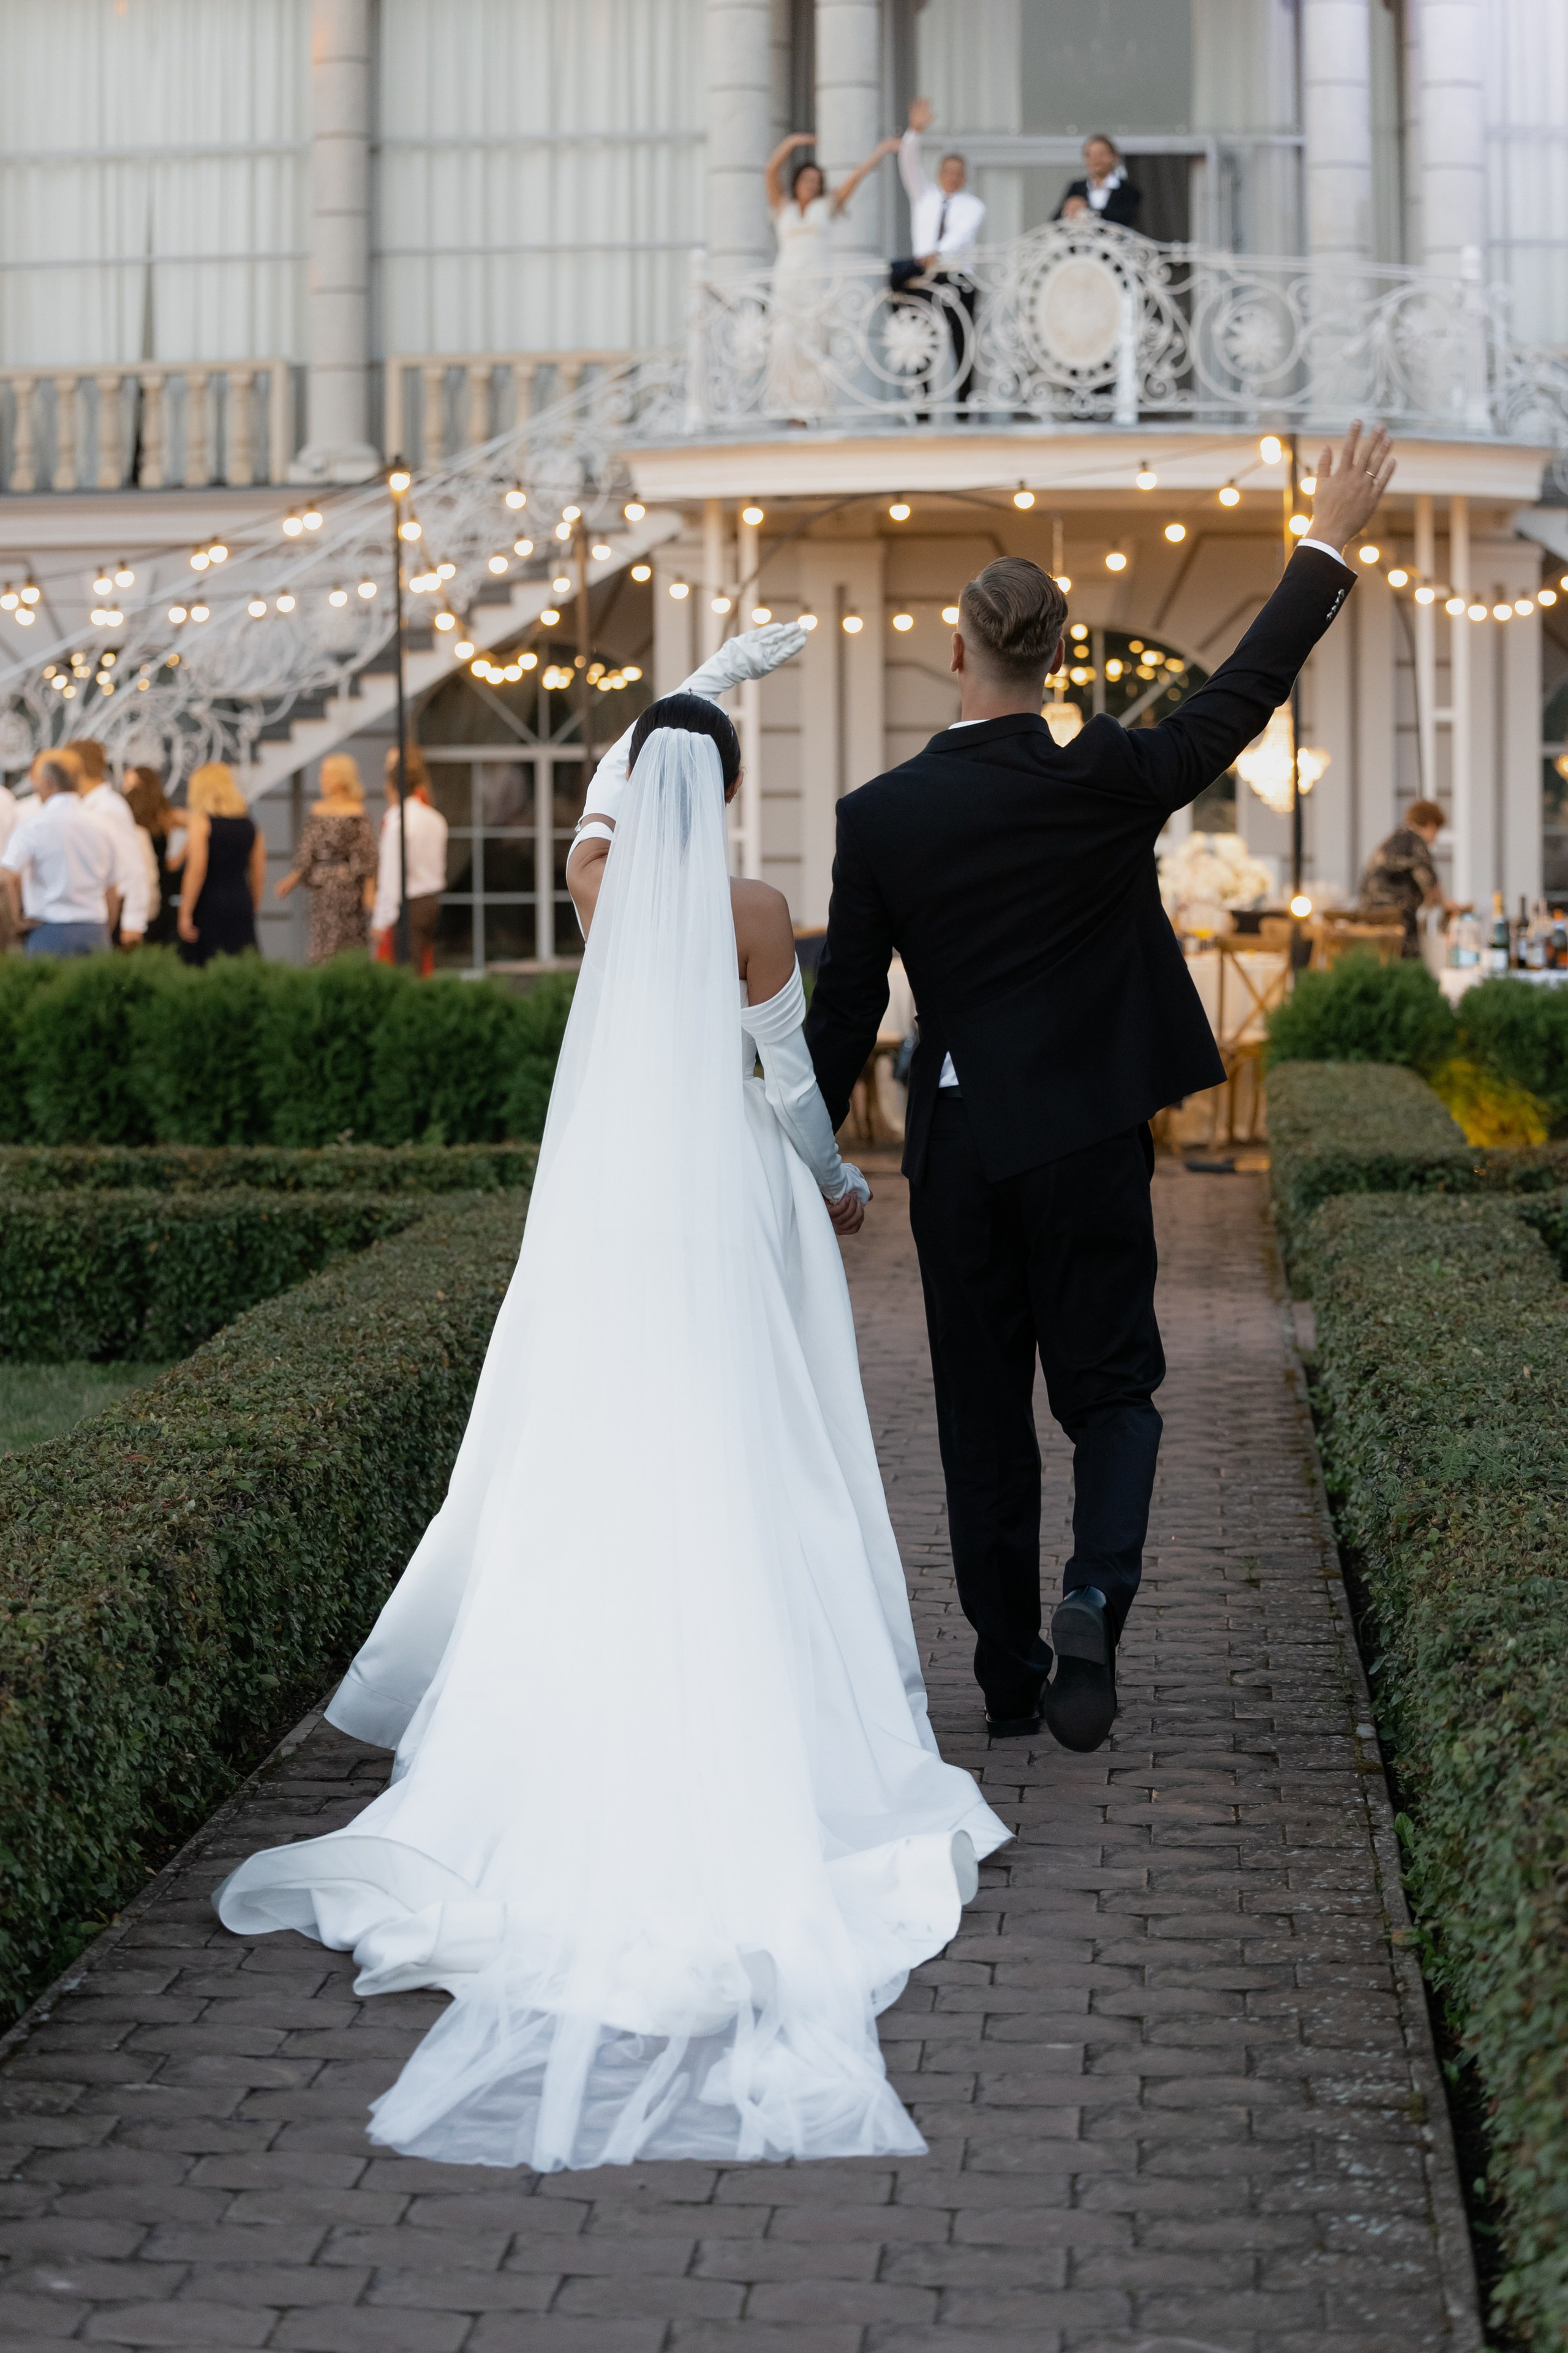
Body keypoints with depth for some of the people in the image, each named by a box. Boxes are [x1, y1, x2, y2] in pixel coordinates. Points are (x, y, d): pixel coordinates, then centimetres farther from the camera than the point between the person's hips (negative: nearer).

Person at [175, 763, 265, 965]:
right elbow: (259, 874, 12)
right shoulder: (249, 824, 10)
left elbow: (197, 869, -13)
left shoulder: (201, 821, -5)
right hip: (242, 906, 5)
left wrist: (185, 914, -12)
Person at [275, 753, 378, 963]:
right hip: (322, 887, 6)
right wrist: (292, 878, 0)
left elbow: (367, 853, -7)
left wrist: (369, 891, -10)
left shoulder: (357, 813, -6)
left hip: (347, 885, -6)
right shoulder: (317, 811, 11)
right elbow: (307, 851, 11)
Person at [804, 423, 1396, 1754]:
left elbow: (843, 1011, -1)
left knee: (982, 1420, 10)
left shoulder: (881, 817, -6)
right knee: (1111, 1390, 10)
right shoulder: (1110, 783, -10)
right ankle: (1097, 1594, -16)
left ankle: (1009, 1677, 15)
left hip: (957, 1150, 1)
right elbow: (1249, 688, 2)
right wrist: (1330, 544, 13)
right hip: (1089, 1143, -1)